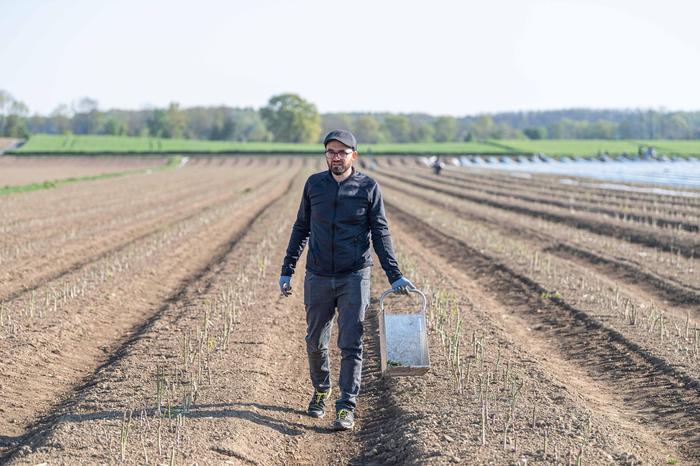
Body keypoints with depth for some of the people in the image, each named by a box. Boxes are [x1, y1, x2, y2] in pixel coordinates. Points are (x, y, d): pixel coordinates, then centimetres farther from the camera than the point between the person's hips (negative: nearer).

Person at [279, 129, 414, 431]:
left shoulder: (368, 187, -2)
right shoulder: (314, 184, 4)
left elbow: (381, 234, 1)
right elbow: (301, 228, 11)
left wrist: (394, 276, -5)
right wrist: (287, 270, 8)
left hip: (354, 276, -2)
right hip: (318, 278, 2)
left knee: (351, 344, -5)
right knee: (316, 343, 11)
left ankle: (347, 407, 0)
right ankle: (321, 391, 35)